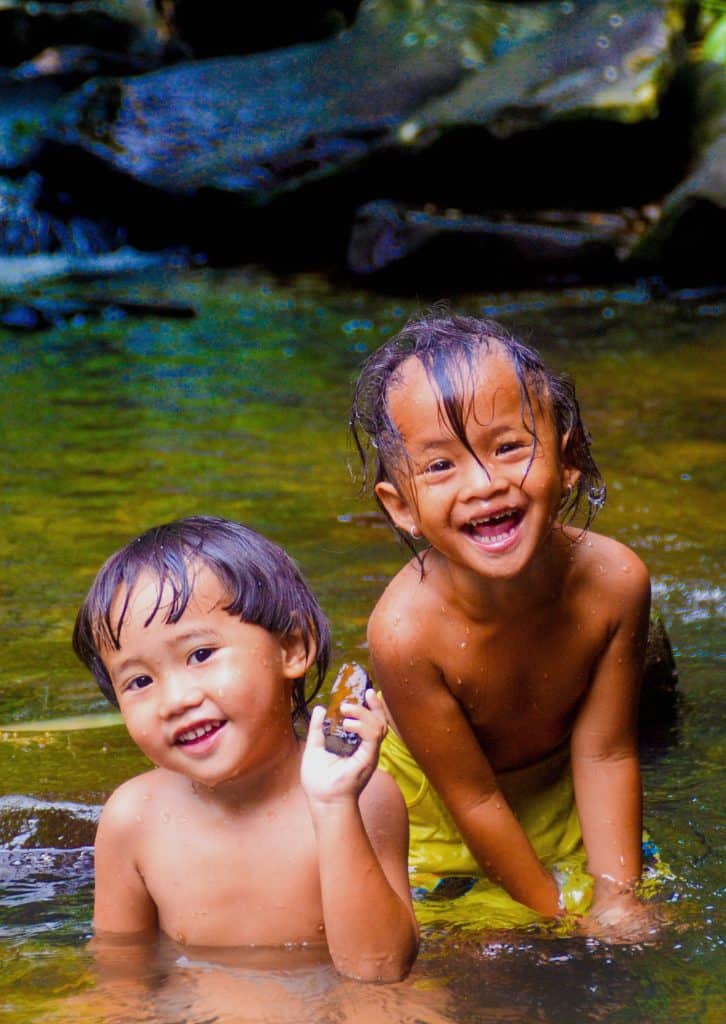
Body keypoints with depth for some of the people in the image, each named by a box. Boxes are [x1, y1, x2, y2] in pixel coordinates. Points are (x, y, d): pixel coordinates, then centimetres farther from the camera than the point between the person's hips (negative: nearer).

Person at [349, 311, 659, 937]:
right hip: (433, 815, -3)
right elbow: (474, 798, -26)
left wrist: (617, 896, -18)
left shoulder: (614, 581, -30)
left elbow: (605, 755, -18)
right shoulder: (407, 631, -39)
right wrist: (557, 913, -18)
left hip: (556, 788, 3)